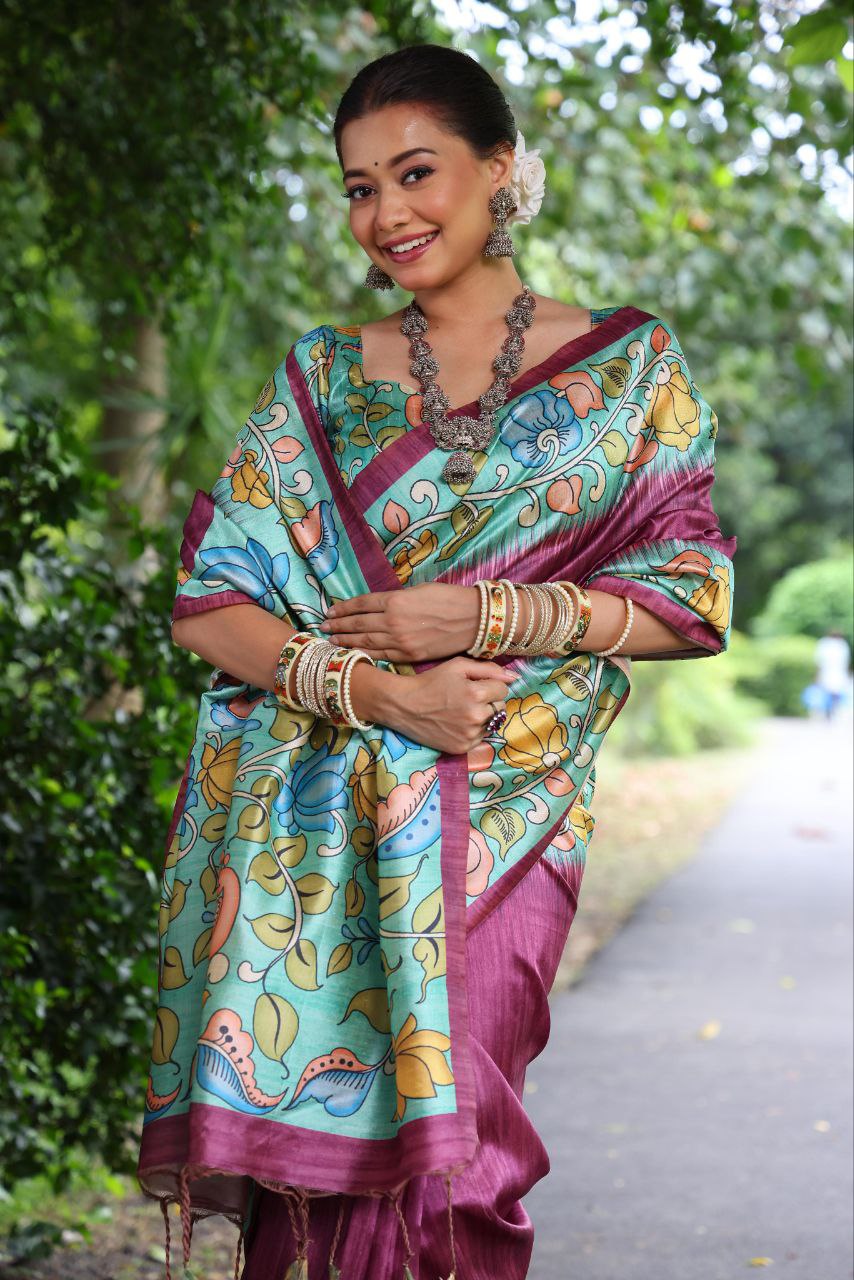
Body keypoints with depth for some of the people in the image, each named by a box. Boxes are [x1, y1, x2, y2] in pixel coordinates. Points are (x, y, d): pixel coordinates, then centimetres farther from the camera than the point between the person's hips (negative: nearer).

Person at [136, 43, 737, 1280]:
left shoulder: (629, 365, 9)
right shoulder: (321, 377, 12)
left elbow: (692, 590, 2)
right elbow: (209, 600, 6)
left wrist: (478, 617, -10)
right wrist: (375, 690, -12)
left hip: (500, 811, -1)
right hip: (312, 824, 2)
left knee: (432, 1124, -14)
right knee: (321, 1137, -6)